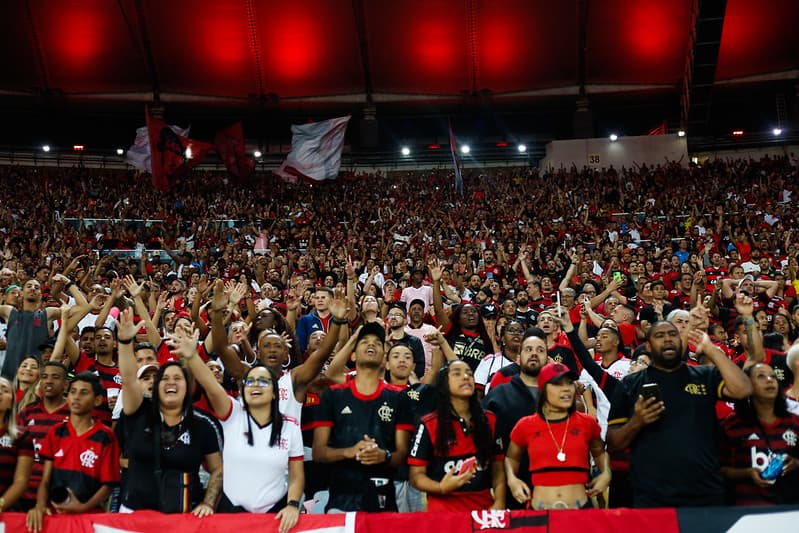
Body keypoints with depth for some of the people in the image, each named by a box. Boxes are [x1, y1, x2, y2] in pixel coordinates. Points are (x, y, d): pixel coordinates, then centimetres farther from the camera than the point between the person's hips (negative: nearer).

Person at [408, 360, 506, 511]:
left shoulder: (490, 421, 7)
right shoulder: (429, 425, -4)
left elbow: (497, 468, 9)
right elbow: (416, 475, -5)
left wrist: (499, 503, -6)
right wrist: (441, 488, -23)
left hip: (484, 508, 3)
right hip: (444, 509, -3)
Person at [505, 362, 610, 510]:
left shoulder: (587, 423, 3)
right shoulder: (526, 426, 1)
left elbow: (600, 453, 24)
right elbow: (511, 458, 20)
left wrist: (606, 473, 5)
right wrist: (512, 479, 1)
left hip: (580, 509, 1)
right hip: (539, 512, 0)